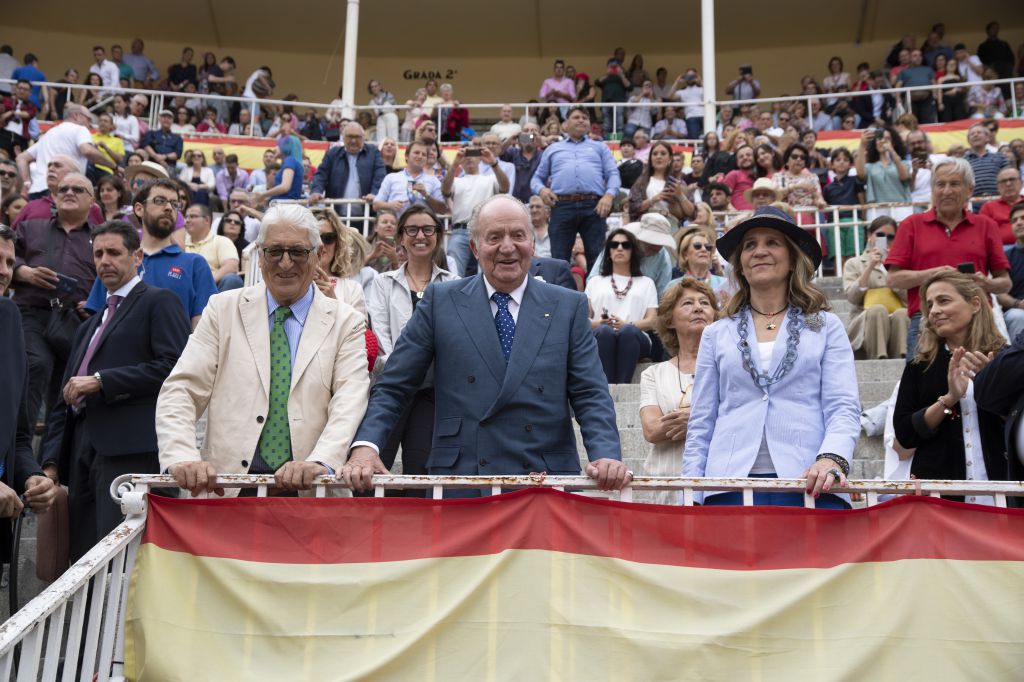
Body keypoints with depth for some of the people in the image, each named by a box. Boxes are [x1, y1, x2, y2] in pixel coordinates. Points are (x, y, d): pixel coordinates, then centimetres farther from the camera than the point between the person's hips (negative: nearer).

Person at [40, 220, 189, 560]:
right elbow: (63, 401, 25)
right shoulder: (89, 326, 28)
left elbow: (173, 366, -12)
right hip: (82, 449, 8)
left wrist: (100, 381, -11)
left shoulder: (159, 302, 4)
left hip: (129, 448, -8)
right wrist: (51, 462, 14)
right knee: (83, 555, 4)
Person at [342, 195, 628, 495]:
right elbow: (393, 388, 5)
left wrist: (606, 456, -15)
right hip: (458, 483, 0)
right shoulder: (440, 301, 6)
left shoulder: (570, 307, 8)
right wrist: (366, 446, -11)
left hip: (547, 480, 1)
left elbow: (591, 396, 3)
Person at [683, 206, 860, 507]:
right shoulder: (717, 335, 16)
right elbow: (700, 425, 14)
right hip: (731, 485, 1)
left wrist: (832, 459, -18)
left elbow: (844, 408, 2)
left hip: (810, 485, -1)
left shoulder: (826, 327, 12)